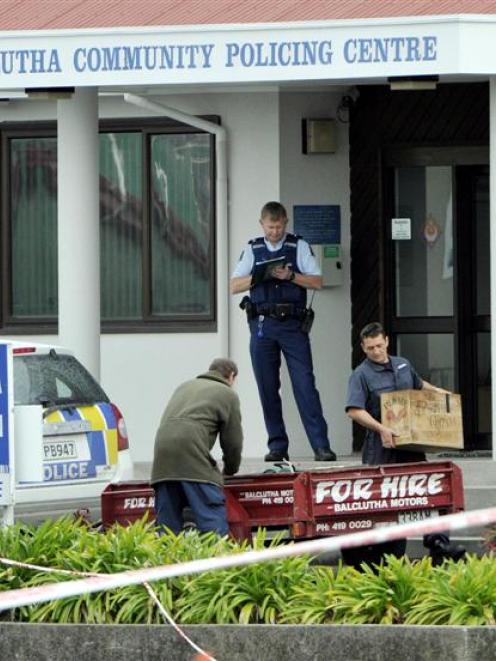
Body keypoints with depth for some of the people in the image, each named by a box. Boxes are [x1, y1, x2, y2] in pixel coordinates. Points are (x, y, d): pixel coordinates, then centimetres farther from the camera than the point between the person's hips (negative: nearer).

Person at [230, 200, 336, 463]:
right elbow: (235, 286, 7)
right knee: (267, 388, 3)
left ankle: (321, 446, -12)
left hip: (293, 324, -3)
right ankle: (277, 446, 10)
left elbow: (317, 281, 0)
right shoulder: (252, 250, 13)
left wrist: (289, 276, -14)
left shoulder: (299, 247, 7)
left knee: (305, 384, -9)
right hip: (262, 325, 3)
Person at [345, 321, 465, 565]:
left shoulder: (403, 365, 14)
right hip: (381, 449, -5)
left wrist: (436, 391, 20)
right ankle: (391, 557, 1)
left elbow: (418, 385, 36)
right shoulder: (361, 375, -6)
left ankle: (438, 544, -8)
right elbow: (354, 411, -17)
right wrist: (381, 429, -25)